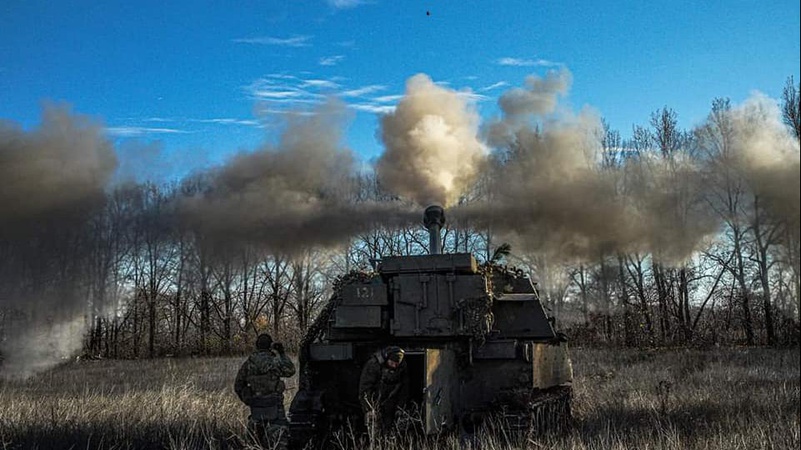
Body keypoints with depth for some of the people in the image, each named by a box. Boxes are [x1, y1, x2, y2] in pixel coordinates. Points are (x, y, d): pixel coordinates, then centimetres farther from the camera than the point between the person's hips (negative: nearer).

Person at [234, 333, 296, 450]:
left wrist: (247, 400, 20)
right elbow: (290, 370, 2)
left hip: (255, 405, 5)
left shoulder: (248, 363, 5)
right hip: (274, 405, -5)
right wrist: (282, 354, 7)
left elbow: (238, 385, 10)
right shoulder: (275, 361, -11)